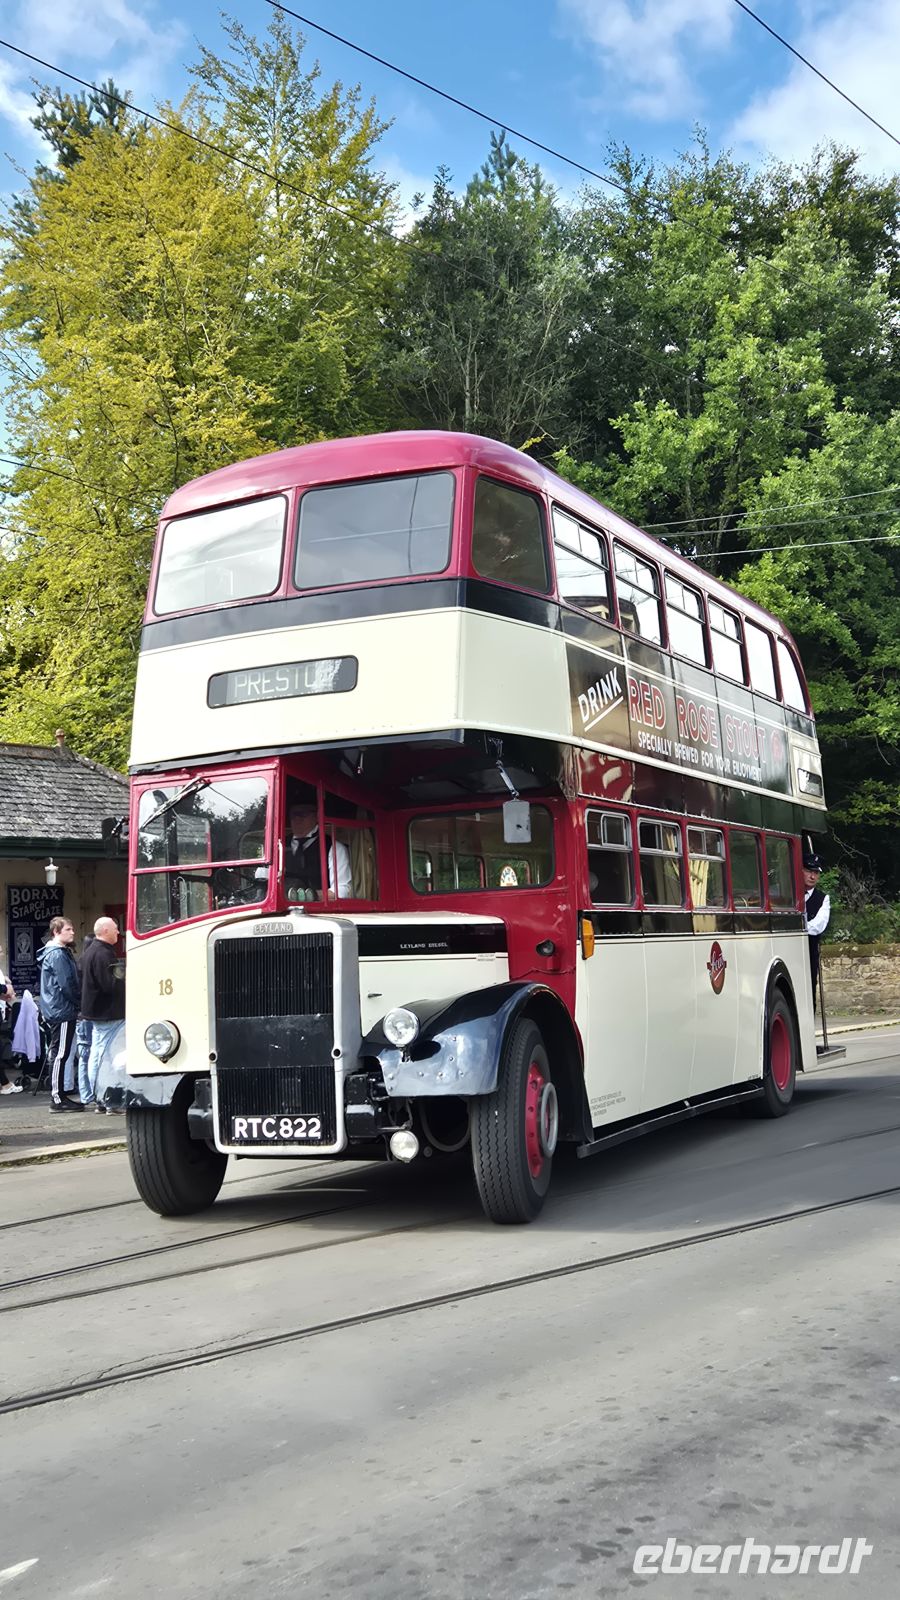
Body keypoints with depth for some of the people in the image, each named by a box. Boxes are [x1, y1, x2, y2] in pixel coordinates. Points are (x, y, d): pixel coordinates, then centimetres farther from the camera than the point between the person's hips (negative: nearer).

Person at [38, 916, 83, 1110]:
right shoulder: (57, 954, -15)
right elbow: (66, 985, -19)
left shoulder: (61, 952, 17)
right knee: (60, 1054, -7)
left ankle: (59, 1096, 18)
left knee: (59, 1055, 12)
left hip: (57, 1012, 10)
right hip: (62, 1012, -10)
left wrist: (78, 1003, 14)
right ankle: (57, 1099, -5)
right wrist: (80, 1003, -7)